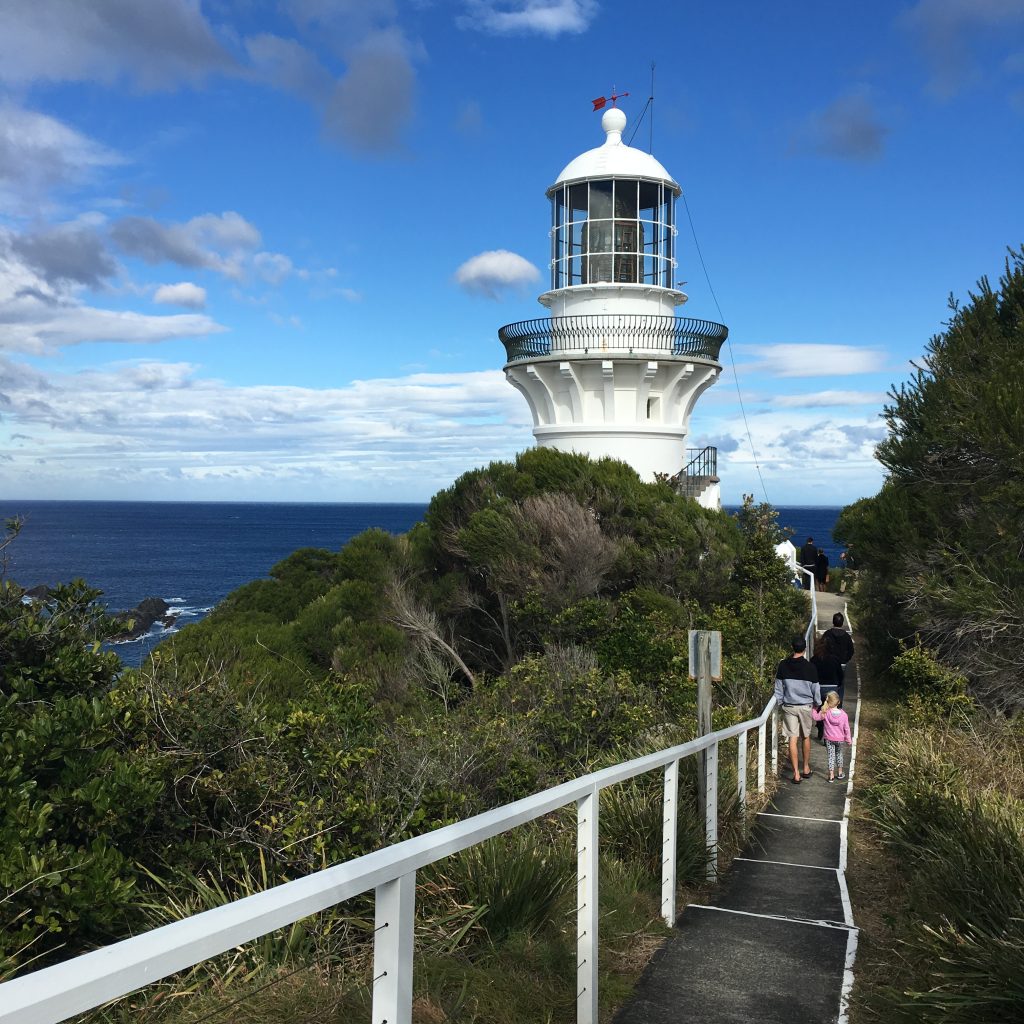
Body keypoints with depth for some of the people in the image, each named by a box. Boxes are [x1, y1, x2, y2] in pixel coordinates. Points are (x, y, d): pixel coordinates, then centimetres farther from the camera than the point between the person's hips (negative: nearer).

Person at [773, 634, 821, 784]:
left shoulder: (783, 665, -6)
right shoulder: (810, 667, -10)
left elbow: (778, 687, 1)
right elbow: (815, 689, -1)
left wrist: (780, 702, 15)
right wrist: (817, 703, 16)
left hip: (789, 707, 0)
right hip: (806, 706, 0)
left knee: (793, 739, 0)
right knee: (806, 737, 17)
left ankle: (796, 773, -3)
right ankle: (806, 768, 29)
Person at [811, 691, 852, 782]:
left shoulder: (825, 713, -17)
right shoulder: (843, 714, -9)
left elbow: (815, 717, -6)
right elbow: (846, 728, -3)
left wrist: (814, 710, 10)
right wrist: (848, 739, 8)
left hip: (829, 739, -2)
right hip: (840, 739, 2)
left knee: (831, 755, 4)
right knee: (839, 754, 22)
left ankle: (831, 776, 1)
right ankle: (840, 773, 32)